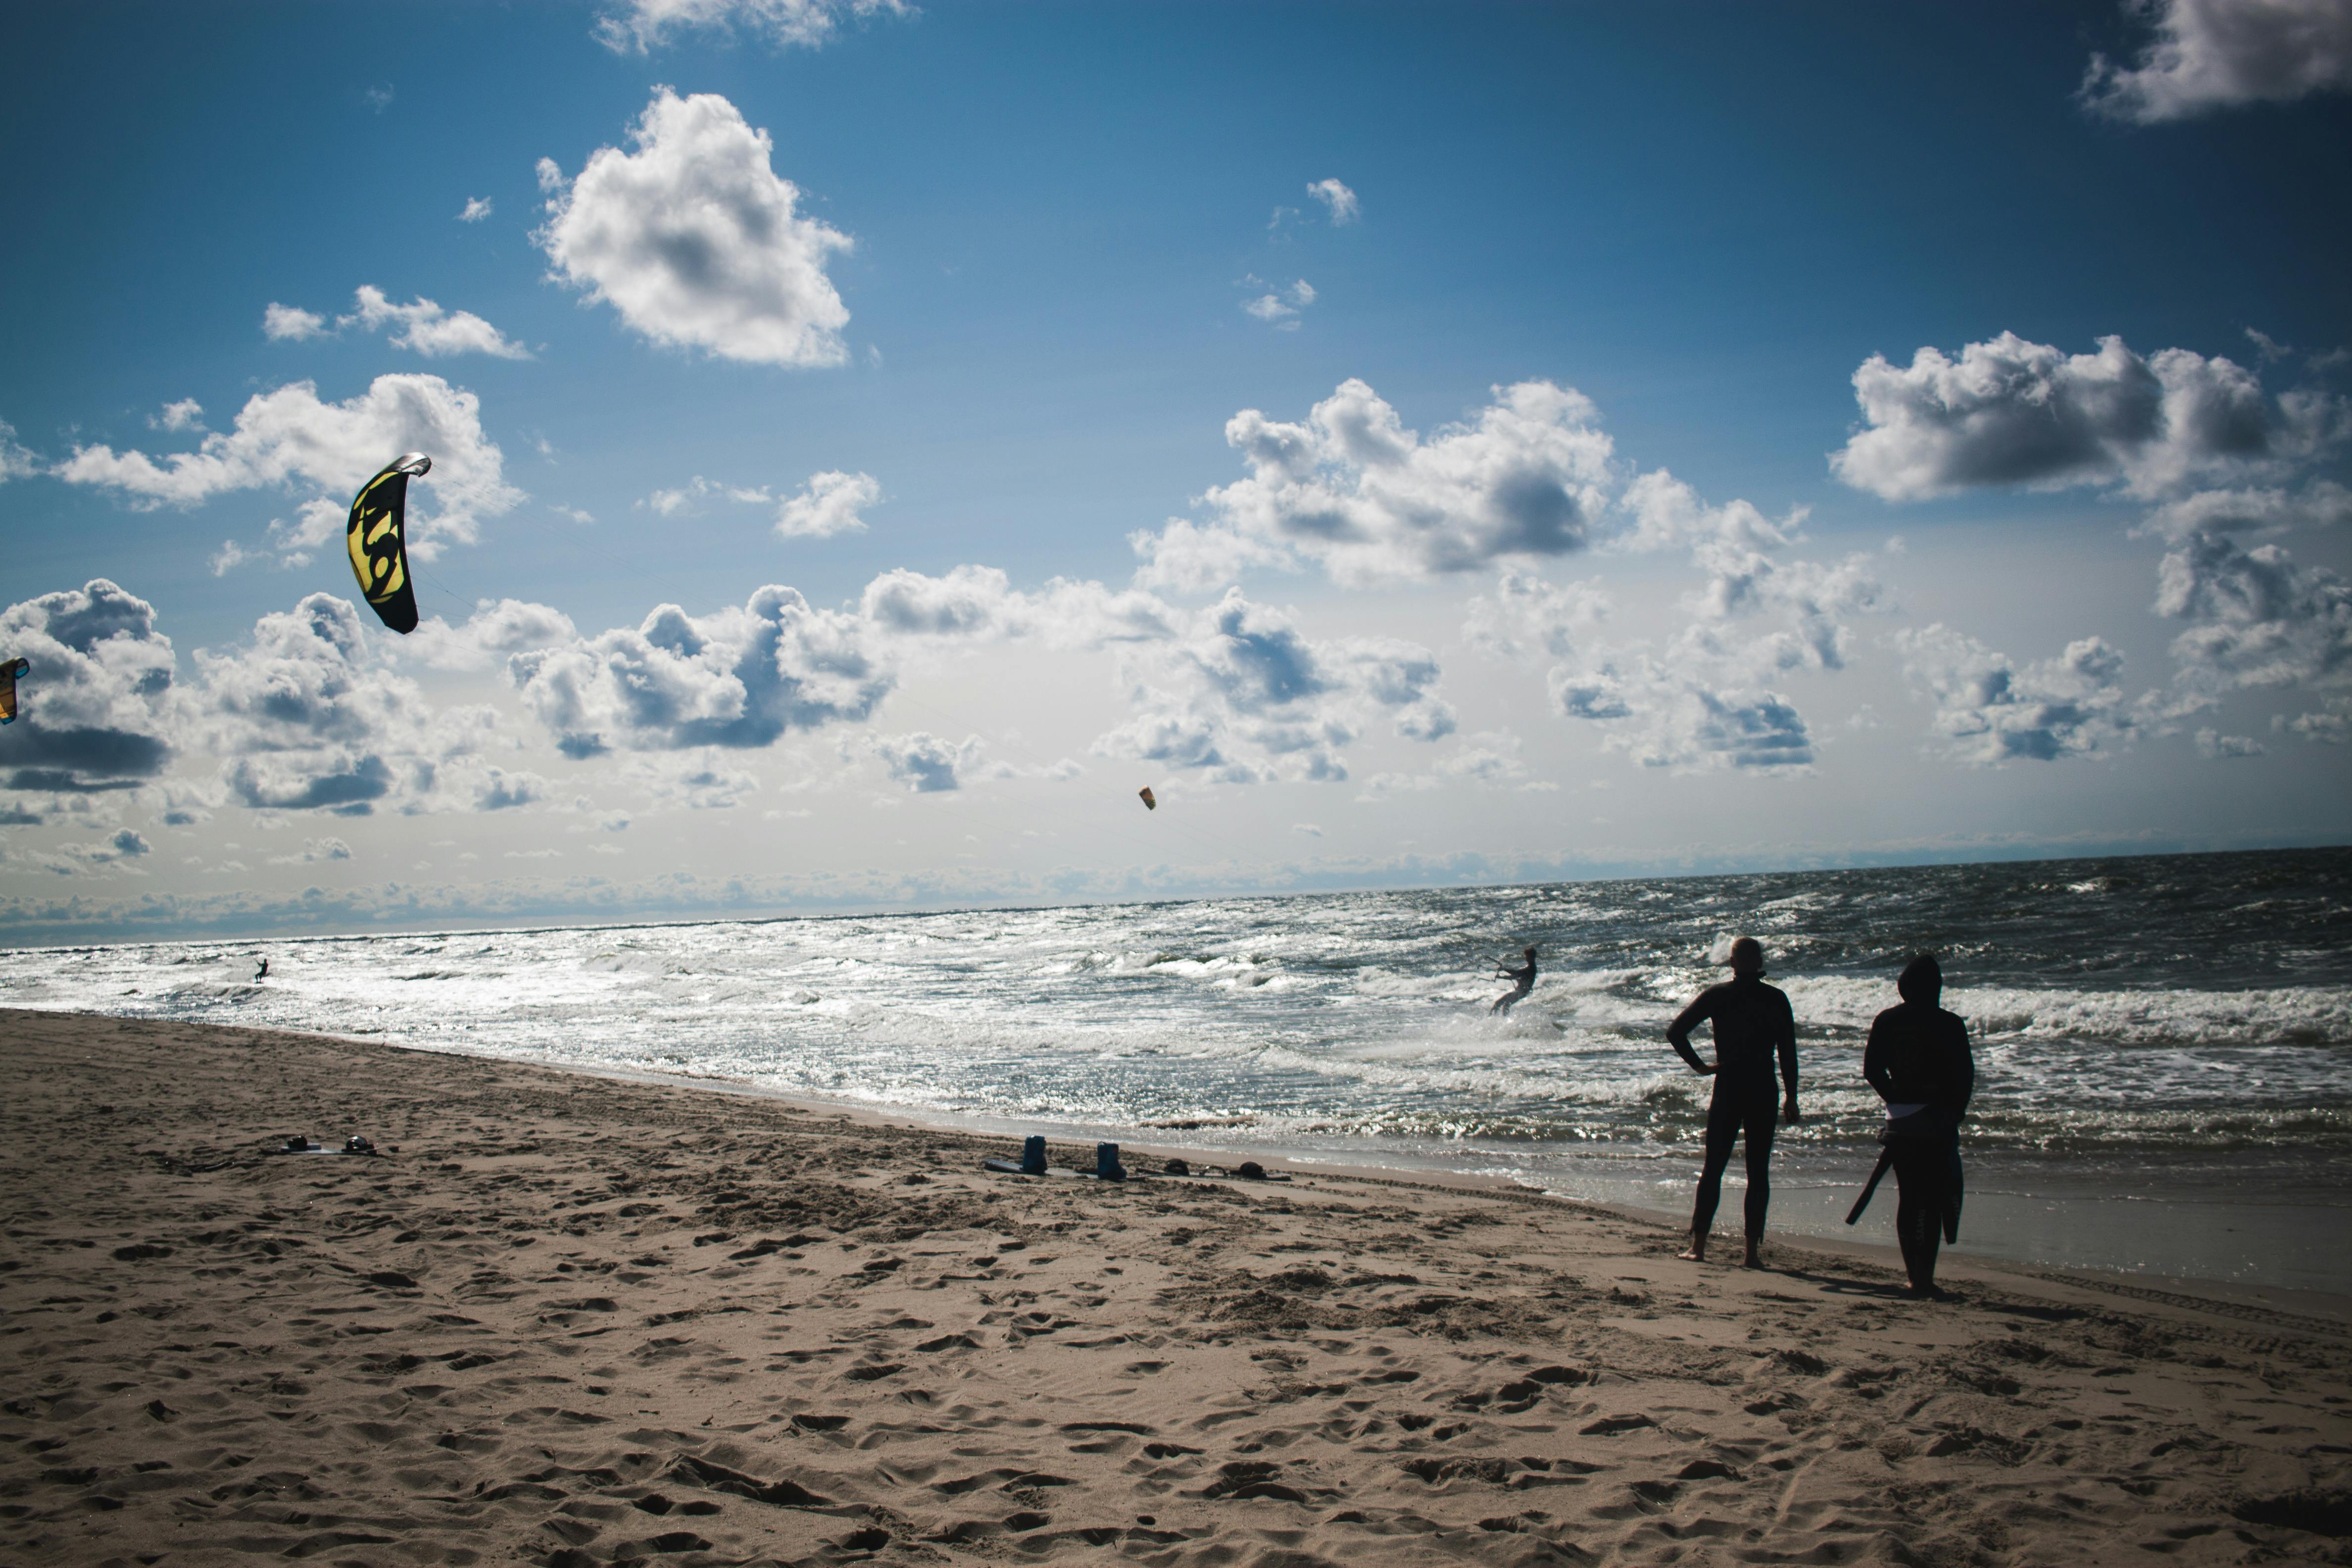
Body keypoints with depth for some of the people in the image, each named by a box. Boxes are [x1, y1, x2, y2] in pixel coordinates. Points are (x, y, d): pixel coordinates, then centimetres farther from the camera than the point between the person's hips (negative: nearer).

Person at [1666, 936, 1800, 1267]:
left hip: (1728, 1091, 0)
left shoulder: (1717, 995, -1)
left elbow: (1675, 1032, -7)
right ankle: (1753, 1250, 2)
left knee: (1713, 1168, 6)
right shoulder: (1777, 999, 1)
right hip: (1764, 1092, 0)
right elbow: (1788, 1053, 1)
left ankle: (1698, 1246, 3)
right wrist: (1791, 1097, 6)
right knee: (1758, 1172, 5)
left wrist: (1699, 1065, 2)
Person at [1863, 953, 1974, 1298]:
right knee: (1934, 1198, 1)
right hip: (1936, 1123, -3)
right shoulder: (1949, 1024, -9)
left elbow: (1872, 1070, 4)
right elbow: (1965, 1075, -7)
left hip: (1899, 1123, 3)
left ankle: (1915, 1275, 12)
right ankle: (1925, 1276, -5)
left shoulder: (1886, 1021, 1)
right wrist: (1955, 1113, 8)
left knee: (1909, 1197, 11)